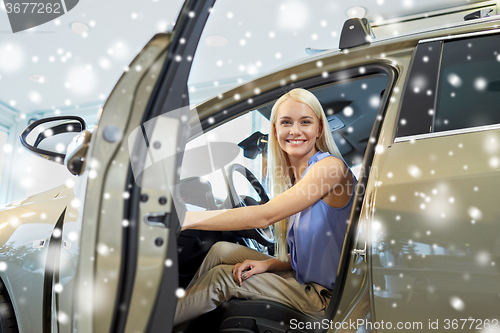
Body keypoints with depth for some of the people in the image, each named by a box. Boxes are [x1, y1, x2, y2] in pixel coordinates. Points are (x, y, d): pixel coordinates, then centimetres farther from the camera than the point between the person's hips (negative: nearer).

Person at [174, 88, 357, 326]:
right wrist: (267, 264, -9)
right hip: (304, 281, 8)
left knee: (223, 278, -9)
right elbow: (304, 253, 11)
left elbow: (265, 216, -27)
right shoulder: (293, 177, 8)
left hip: (329, 298, -7)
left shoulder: (330, 167, -19)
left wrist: (185, 218, -28)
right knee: (222, 250, 1)